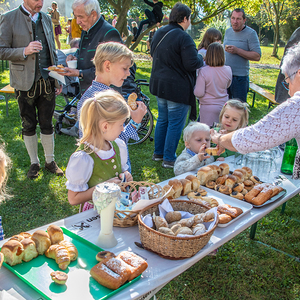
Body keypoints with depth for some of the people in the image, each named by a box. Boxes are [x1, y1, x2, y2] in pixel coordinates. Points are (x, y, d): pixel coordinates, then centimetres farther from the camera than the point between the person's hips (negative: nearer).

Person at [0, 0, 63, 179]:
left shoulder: (46, 19, 9)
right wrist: (25, 51, -23)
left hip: (47, 82, 3)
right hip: (25, 83, -3)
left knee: (47, 124, 11)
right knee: (29, 126, 9)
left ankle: (50, 161, 25)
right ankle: (34, 163, 25)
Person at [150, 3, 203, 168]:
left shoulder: (159, 33, 7)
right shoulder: (183, 38, -20)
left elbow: (153, 53, 21)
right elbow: (192, 64, -23)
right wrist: (201, 58, -3)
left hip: (159, 84, 8)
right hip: (178, 88, -8)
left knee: (162, 119, 20)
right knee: (175, 124, 3)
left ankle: (158, 153, 30)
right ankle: (169, 159, 12)